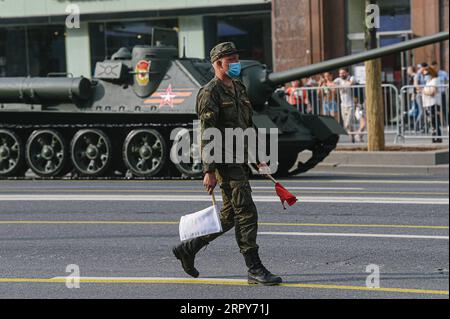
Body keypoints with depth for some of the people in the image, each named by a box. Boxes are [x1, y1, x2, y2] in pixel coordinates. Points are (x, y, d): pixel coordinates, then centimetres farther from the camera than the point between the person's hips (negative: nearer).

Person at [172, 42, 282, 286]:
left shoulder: (239, 88, 17)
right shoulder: (210, 93, -11)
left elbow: (248, 125, 24)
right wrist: (209, 171, -21)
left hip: (240, 160, 9)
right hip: (224, 160, -9)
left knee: (229, 217, 12)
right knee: (246, 212, -12)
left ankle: (187, 249, 26)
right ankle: (254, 269, -9)